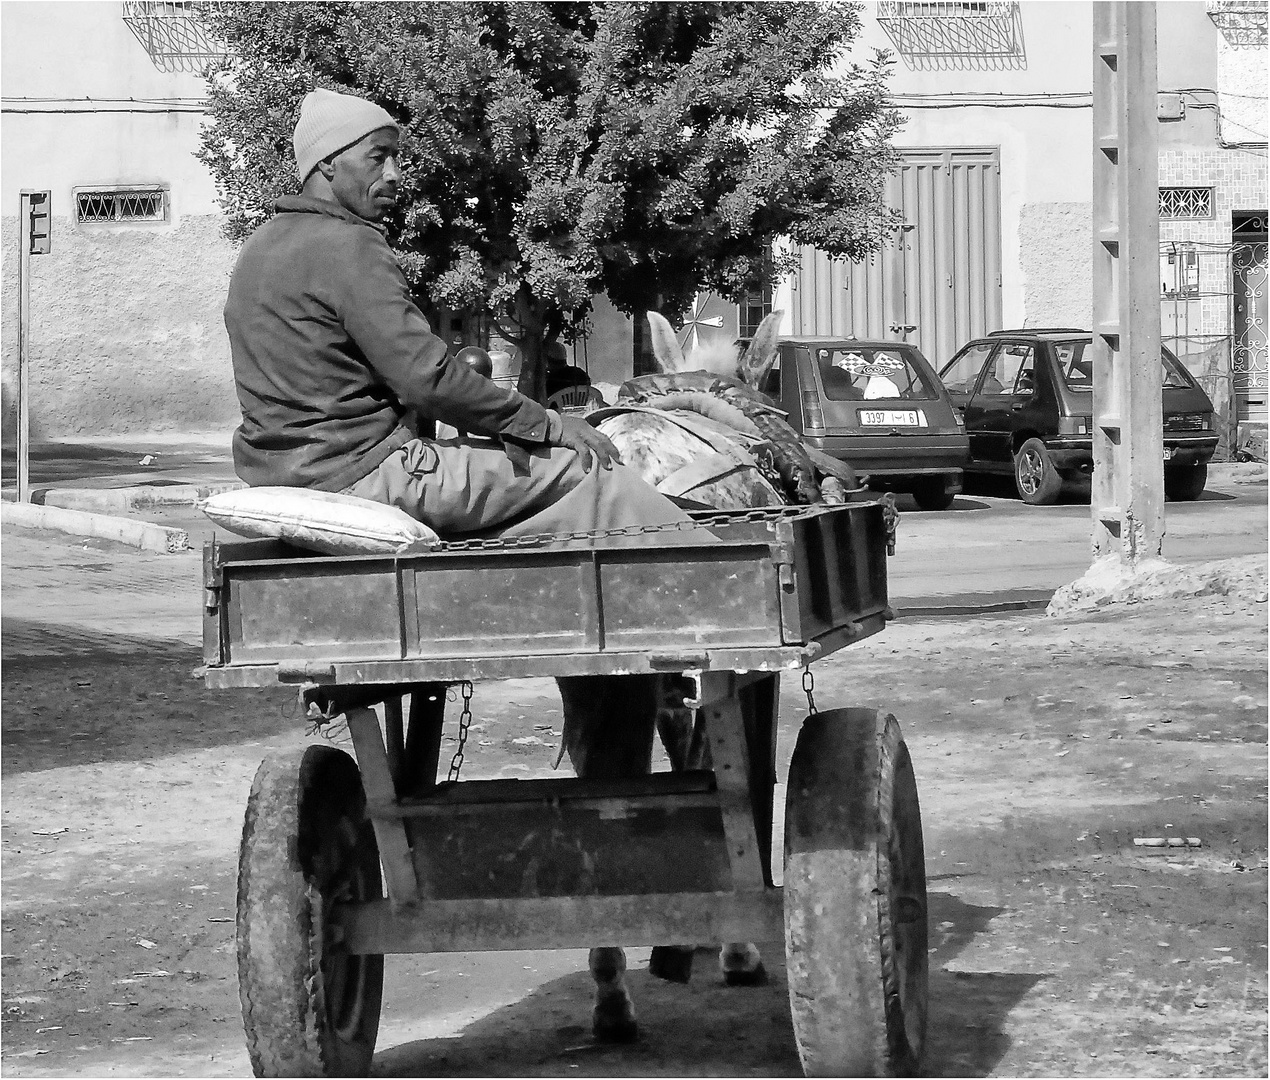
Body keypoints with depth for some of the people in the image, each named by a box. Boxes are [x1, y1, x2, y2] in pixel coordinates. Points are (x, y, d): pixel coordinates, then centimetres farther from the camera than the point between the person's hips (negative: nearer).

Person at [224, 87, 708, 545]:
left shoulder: (262, 246, 16)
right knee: (581, 467, -6)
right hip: (362, 472, -10)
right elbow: (427, 378, -21)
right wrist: (546, 423, -11)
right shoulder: (347, 246, -16)